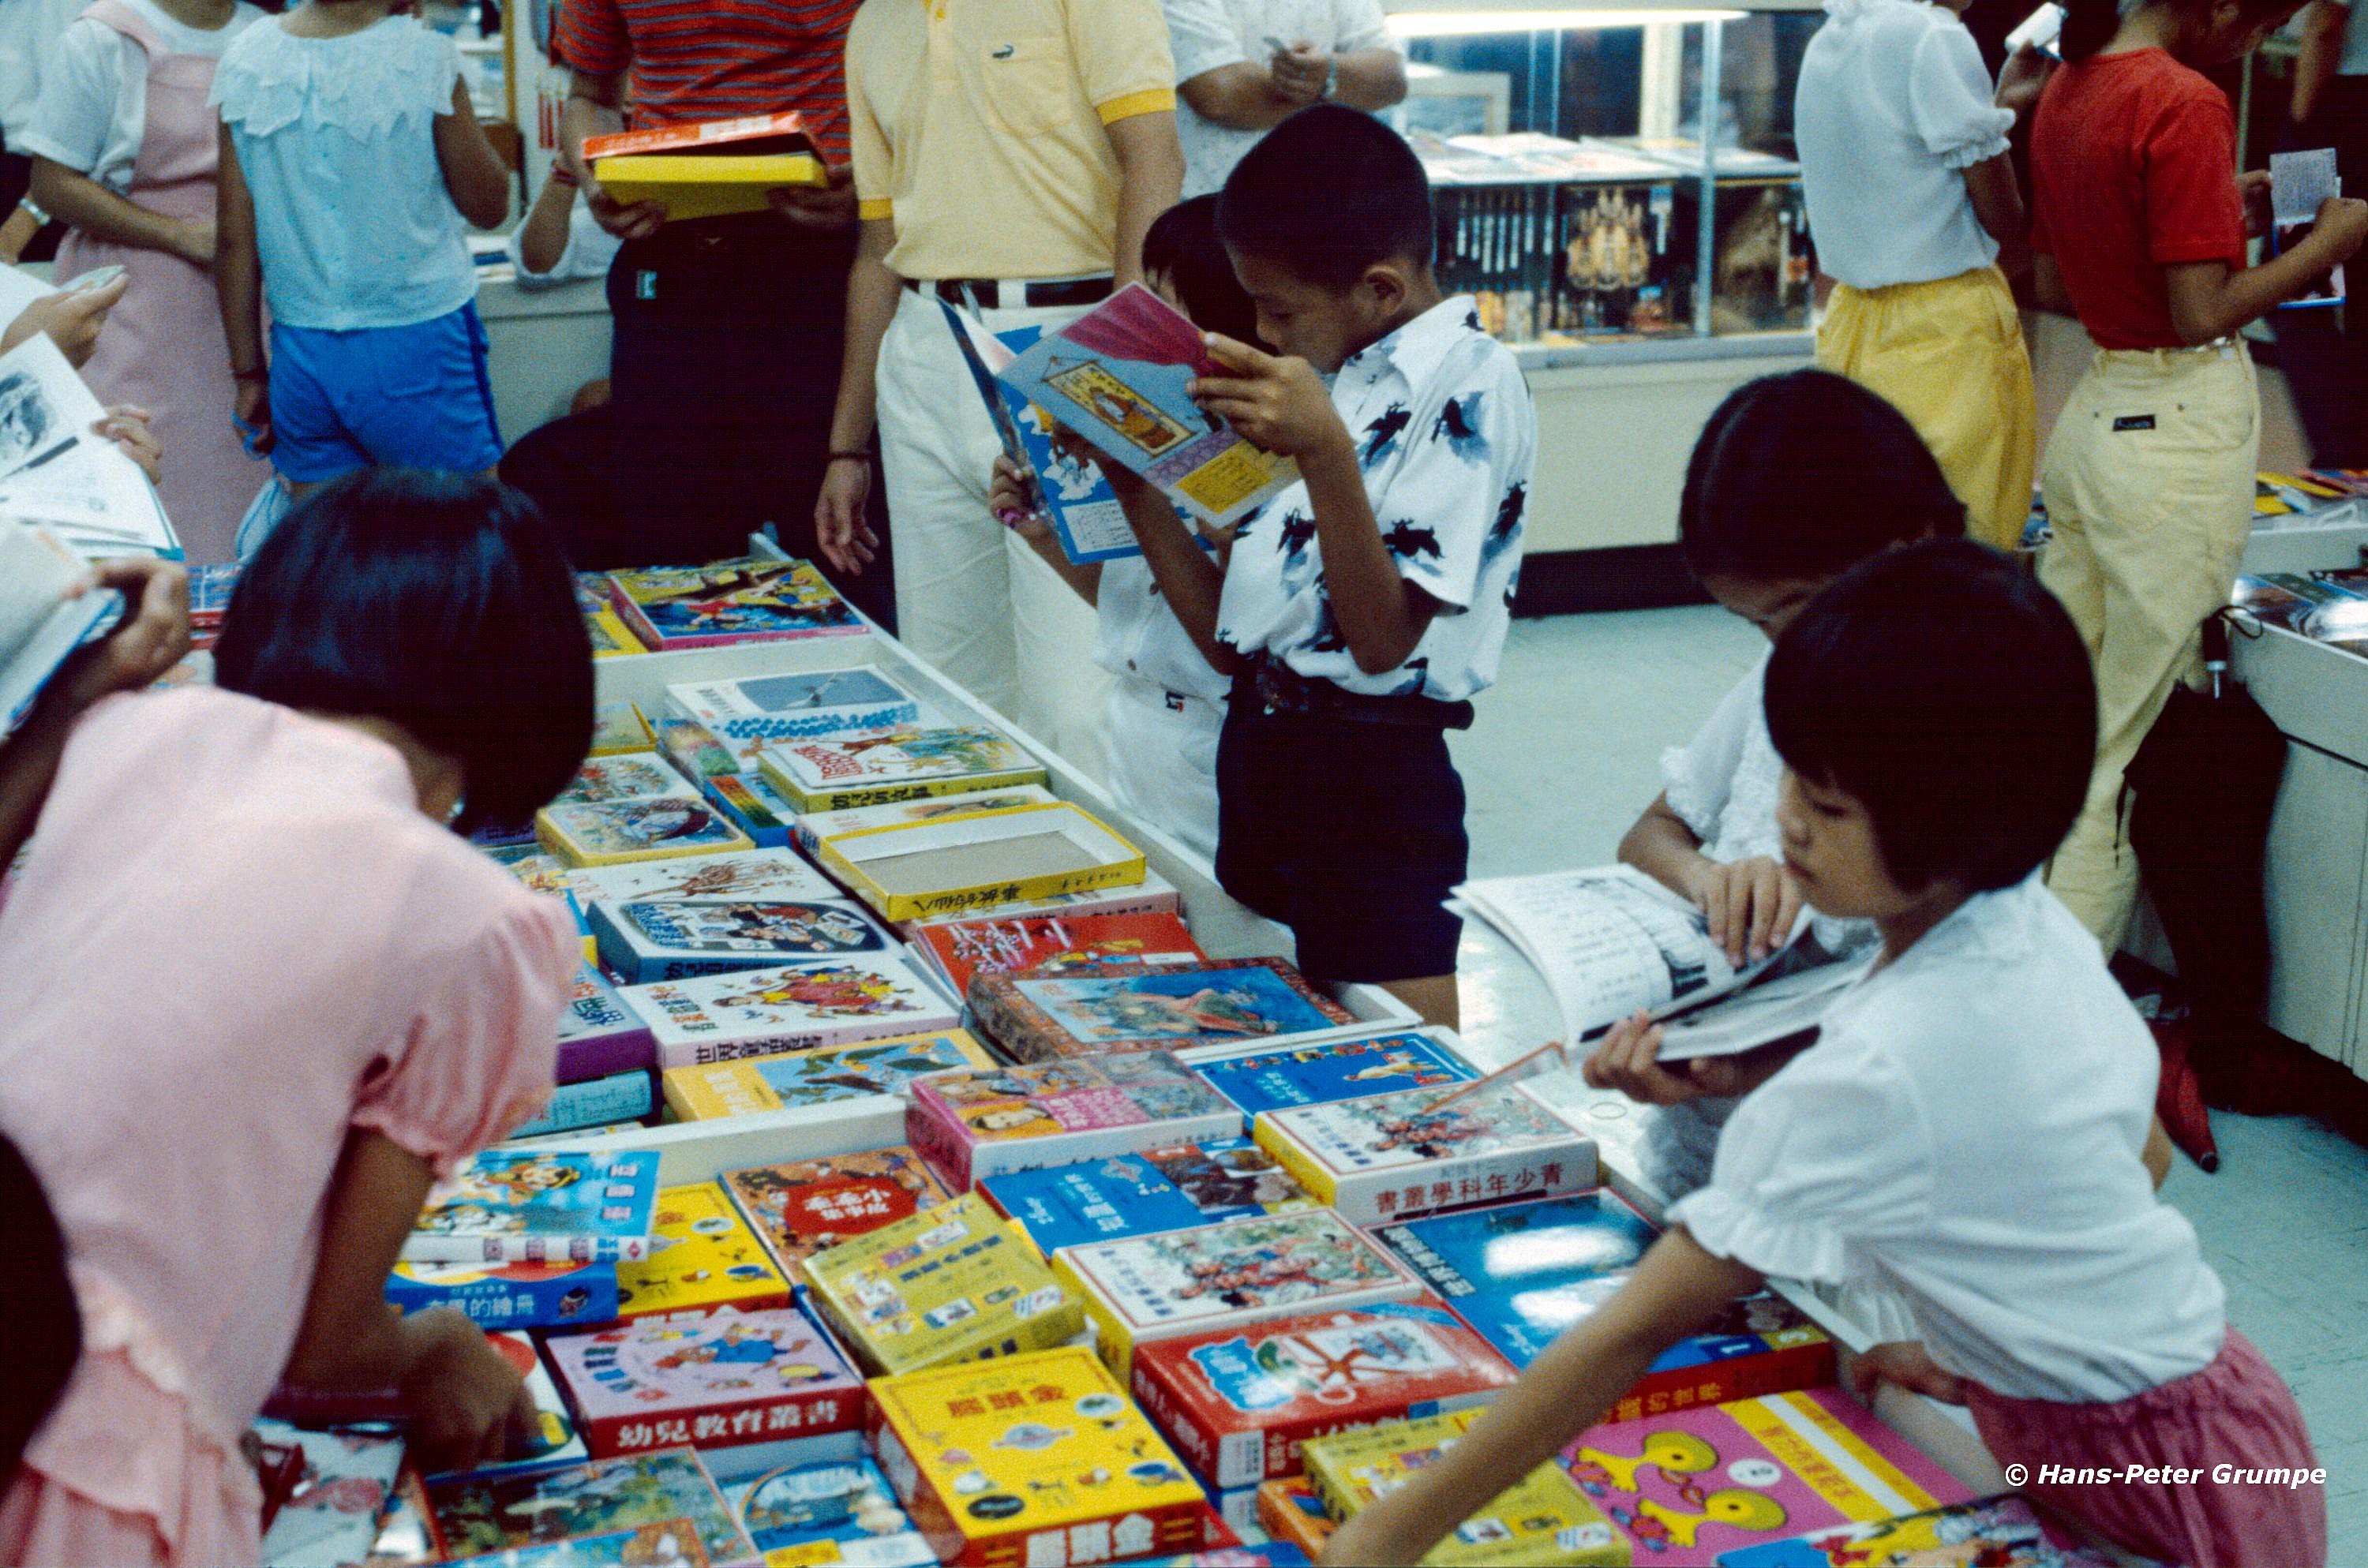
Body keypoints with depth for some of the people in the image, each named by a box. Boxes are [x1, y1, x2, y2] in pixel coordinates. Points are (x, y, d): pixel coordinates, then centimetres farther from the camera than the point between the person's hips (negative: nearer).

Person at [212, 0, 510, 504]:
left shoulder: (244, 65, 0)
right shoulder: (424, 58, -12)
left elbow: (236, 241, 3)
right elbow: (488, 205, 0)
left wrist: (249, 374, 12)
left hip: (300, 351, 4)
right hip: (418, 343, -4)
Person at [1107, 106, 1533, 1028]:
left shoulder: (1467, 385, -11)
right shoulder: (1334, 375, 14)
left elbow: (1382, 639, -20)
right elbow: (1226, 634, 12)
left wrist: (1326, 450, -30)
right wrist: (1133, 482, 4)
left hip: (1372, 773, -8)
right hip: (1257, 747, 9)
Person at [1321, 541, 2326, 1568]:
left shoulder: (1884, 1072, -30)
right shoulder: (2039, 928, -6)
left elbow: (1638, 1329, -29)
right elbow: (2137, 1148, 9)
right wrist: (1970, 1354, 9)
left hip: (2157, 1481, -8)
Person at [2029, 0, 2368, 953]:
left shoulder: (2067, 91, 9)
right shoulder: (2185, 102, -17)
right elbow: (2204, 315, -18)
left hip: (2094, 408, 8)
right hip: (2180, 430, -8)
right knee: (2144, 732, 2)